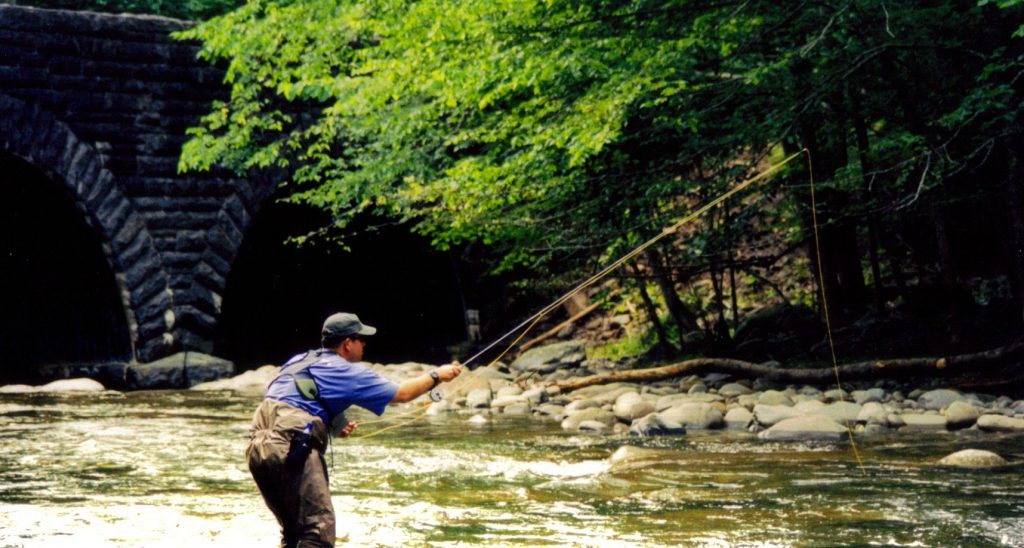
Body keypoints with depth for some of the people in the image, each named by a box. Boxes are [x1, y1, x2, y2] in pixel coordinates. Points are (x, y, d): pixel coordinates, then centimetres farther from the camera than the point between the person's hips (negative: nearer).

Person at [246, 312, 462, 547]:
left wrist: (333, 426, 25)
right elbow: (402, 393, 12)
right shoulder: (346, 371, 4)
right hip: (291, 447, -8)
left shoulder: (299, 360, 23)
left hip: (256, 447, 8)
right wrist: (437, 376, 26)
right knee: (319, 528, -7)